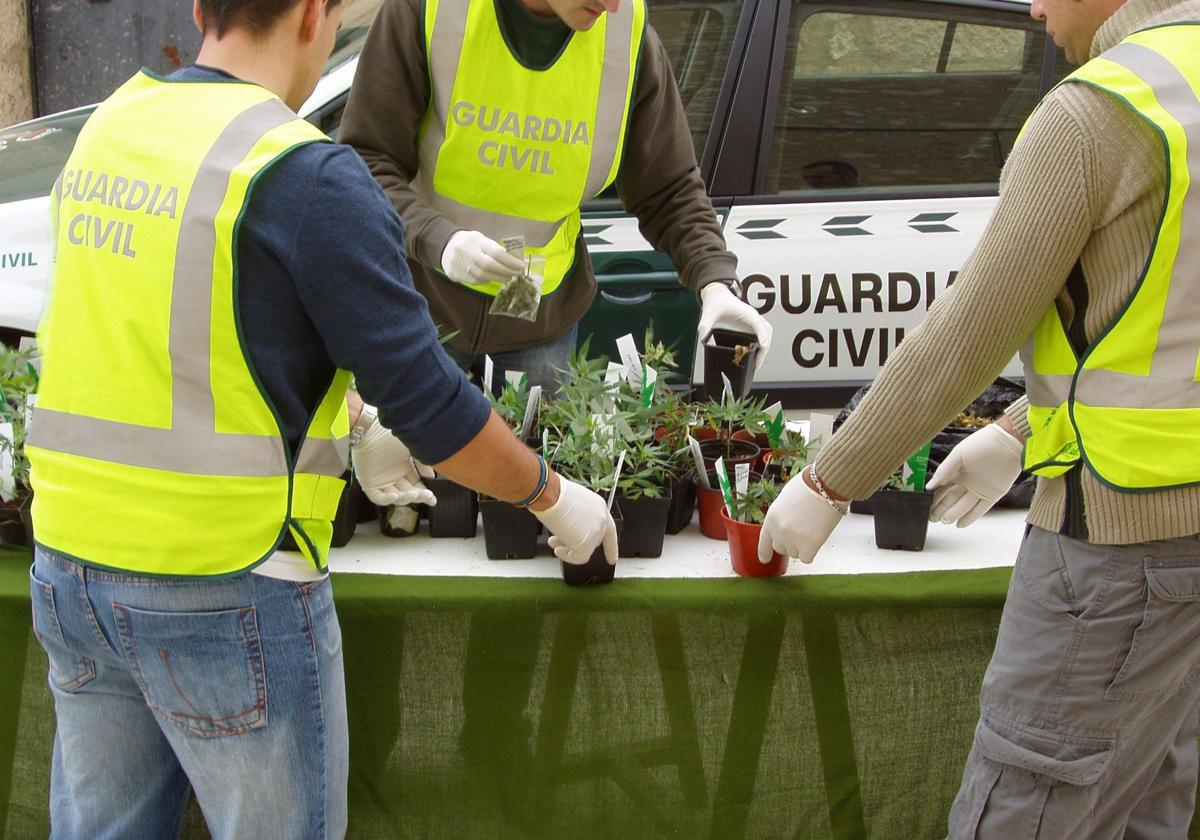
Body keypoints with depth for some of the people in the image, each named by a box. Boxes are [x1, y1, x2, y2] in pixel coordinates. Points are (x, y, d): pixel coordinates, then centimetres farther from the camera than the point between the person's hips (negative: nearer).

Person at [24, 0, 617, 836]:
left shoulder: (107, 128, 7)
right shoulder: (310, 177, -16)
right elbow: (430, 403, -13)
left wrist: (353, 422, 26)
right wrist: (553, 495, 3)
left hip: (70, 568, 7)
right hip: (224, 591, -7)